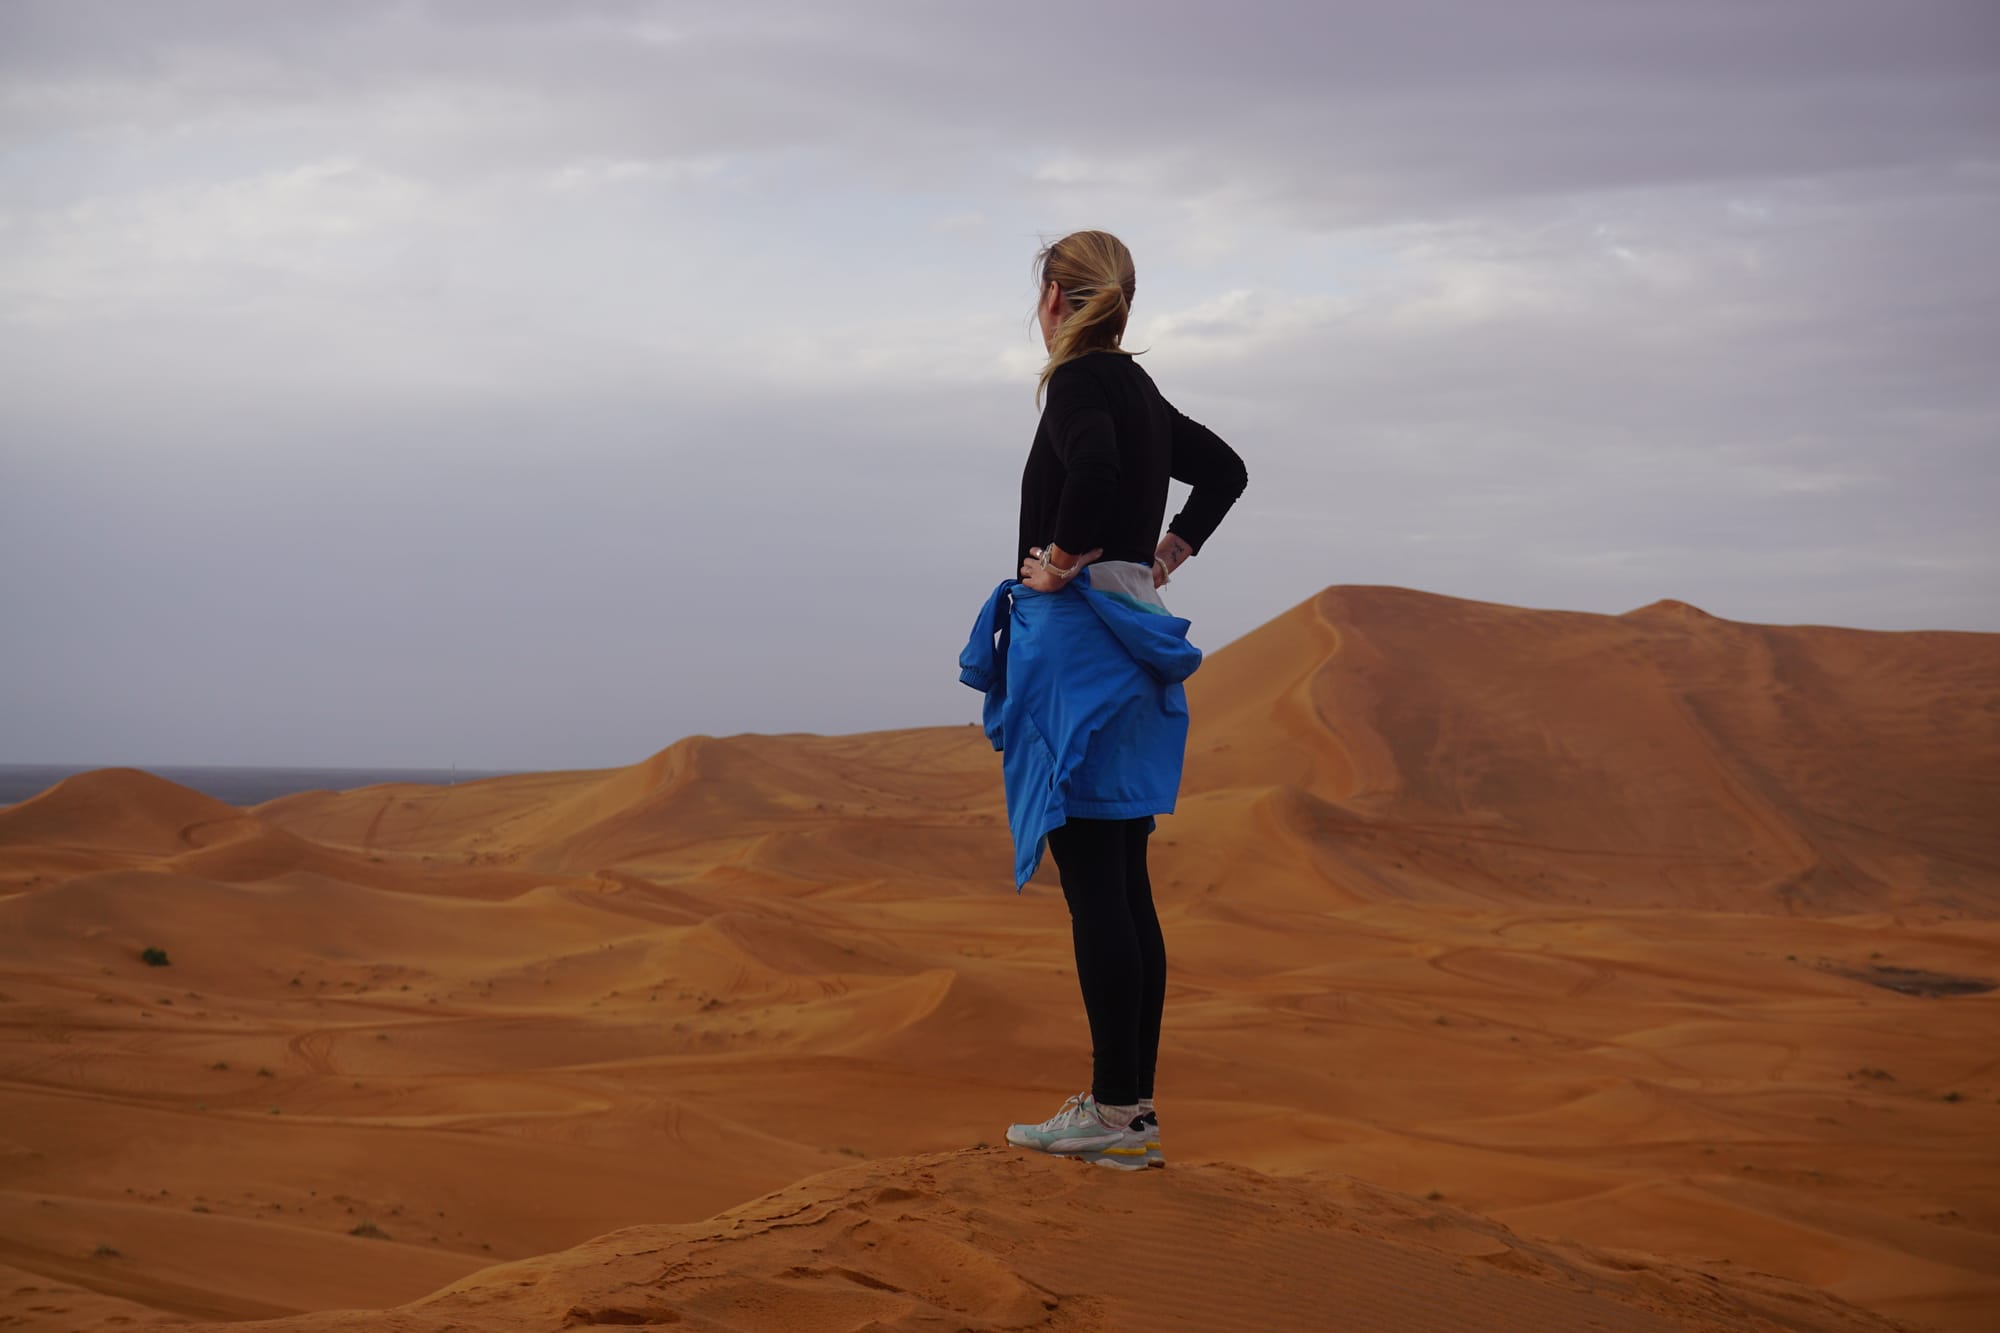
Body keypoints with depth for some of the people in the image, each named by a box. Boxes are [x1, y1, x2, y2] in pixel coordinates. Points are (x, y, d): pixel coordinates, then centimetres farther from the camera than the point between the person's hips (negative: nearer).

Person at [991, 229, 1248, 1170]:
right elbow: (1225, 470, 30)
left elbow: (1093, 470, -31)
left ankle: (1115, 1110, -7)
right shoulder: (1140, 390, 16)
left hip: (1080, 633, -9)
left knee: (1094, 883, -8)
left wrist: (1060, 561, -17)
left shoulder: (1079, 381, -10)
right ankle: (1132, 1103, 13)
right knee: (1123, 883, 10)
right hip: (1136, 628, 9)